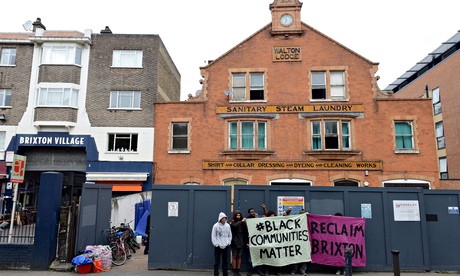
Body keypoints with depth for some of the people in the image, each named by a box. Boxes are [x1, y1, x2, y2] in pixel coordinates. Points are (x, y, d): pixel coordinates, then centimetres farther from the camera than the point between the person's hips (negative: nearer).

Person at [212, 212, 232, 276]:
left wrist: (228, 242, 0)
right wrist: (216, 244, -10)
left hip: (225, 246, 4)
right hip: (218, 246, -3)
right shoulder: (216, 226, -8)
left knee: (225, 261, 12)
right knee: (217, 261, -1)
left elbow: (230, 235, 10)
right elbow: (213, 236, -6)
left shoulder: (228, 226, 3)